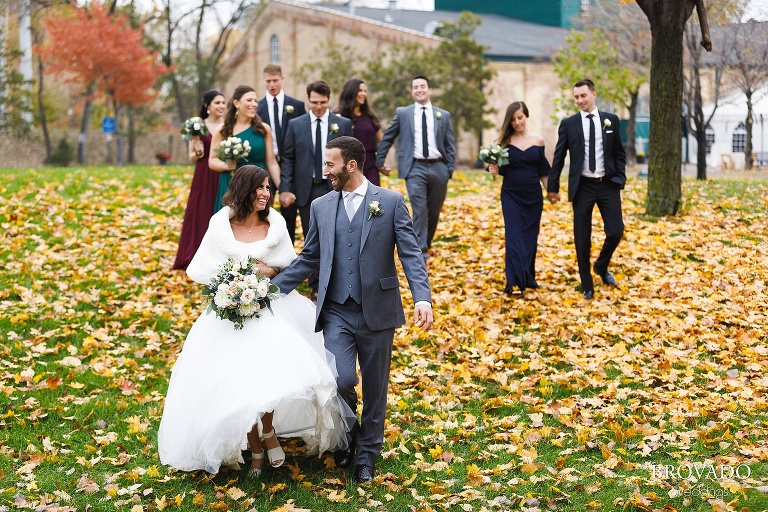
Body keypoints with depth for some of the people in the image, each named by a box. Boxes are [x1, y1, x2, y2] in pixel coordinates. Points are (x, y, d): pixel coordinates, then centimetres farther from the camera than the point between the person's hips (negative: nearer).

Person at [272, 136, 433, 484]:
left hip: (377, 311, -1)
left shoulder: (391, 202, -1)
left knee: (374, 389, 8)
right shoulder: (321, 207, 9)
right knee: (341, 381, -14)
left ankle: (367, 455, 27)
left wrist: (422, 298, -20)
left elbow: (411, 253, -6)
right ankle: (347, 433, 18)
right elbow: (308, 259, 15)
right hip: (337, 312, 2)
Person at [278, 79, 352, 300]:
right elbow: (287, 159, 4)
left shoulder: (343, 124, 3)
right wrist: (285, 189, -6)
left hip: (334, 189, -1)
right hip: (306, 189, 1)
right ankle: (315, 287, 16)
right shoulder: (295, 124, 4)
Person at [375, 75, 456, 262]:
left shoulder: (443, 115, 9)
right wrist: (380, 161, 8)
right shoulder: (403, 113, 6)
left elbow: (450, 145, 9)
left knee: (434, 212, 10)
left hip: (438, 168, 3)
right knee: (420, 211, -12)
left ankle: (426, 245, 30)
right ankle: (420, 254, -12)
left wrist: (450, 169, 1)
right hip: (415, 168, -2)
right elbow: (387, 138, 11)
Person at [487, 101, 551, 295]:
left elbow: (543, 171, 8)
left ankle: (528, 277, 23)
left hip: (533, 196, 2)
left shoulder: (538, 140, 2)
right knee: (514, 236, -8)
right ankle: (515, 282, -13)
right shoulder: (505, 141, -1)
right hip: (511, 195, -2)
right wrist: (493, 169, -18)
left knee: (530, 237, 9)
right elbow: (500, 167, 3)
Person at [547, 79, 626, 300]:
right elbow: (559, 157, 4)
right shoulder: (568, 124, 1)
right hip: (582, 187, -1)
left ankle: (602, 266, 25)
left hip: (608, 184, 1)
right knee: (582, 238, 2)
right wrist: (553, 187, 2)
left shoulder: (611, 120, 4)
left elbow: (619, 153, 9)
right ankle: (587, 286, 15)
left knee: (616, 231, -5)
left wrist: (621, 178, -1)